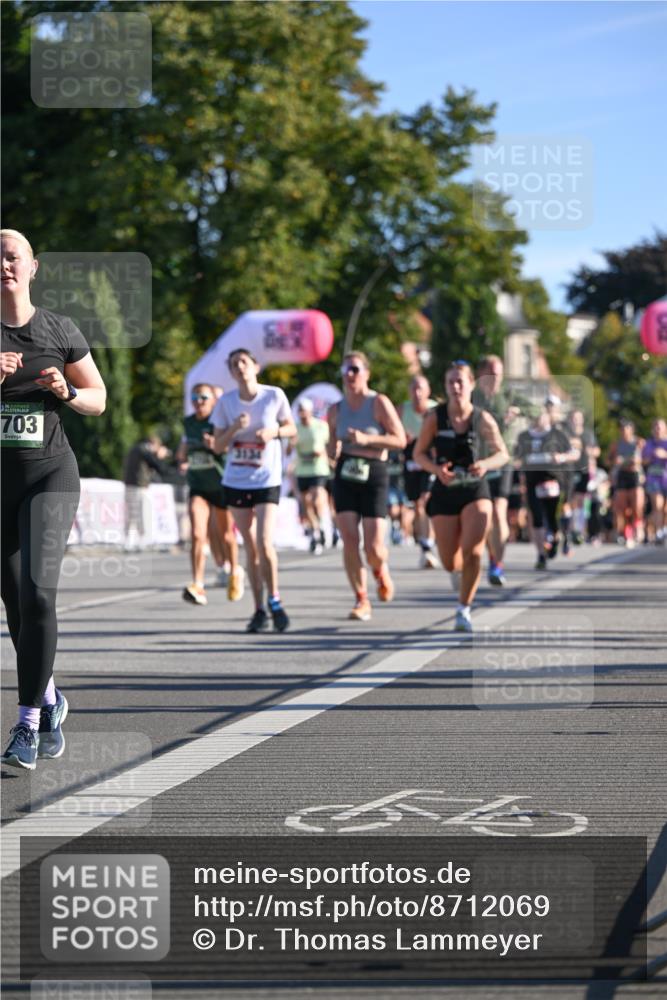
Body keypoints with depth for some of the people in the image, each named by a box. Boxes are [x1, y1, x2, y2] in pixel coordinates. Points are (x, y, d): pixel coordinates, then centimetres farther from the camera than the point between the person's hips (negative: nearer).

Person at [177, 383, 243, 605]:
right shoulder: (189, 423, 5)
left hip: (222, 487, -3)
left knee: (225, 536, 13)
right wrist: (183, 458, 3)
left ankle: (235, 572, 42)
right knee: (197, 535, -15)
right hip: (197, 487, 3)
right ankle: (198, 586, -19)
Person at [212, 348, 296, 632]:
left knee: (264, 543, -15)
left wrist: (274, 431, -16)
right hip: (236, 482, 3)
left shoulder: (274, 395, -6)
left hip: (267, 481, -3)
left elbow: (291, 428, 5)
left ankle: (274, 601, 3)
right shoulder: (226, 402, -1)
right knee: (250, 548, 6)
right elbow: (218, 446, 0)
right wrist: (234, 428, -18)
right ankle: (259, 610, 13)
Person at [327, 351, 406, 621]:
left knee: (373, 547, -8)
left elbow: (400, 439, -9)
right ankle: (361, 600, 3)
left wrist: (367, 439, -18)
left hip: (374, 476, -3)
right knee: (349, 541, -8)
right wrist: (334, 452, -4)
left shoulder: (379, 403, -5)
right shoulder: (336, 410, 9)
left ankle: (381, 570, 28)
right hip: (345, 477, 3)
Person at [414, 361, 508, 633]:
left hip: (476, 491, -1)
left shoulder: (483, 419, -5)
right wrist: (436, 469, -18)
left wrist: (485, 464, -18)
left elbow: (503, 455, 4)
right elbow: (419, 453, 2)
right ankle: (459, 571, 45)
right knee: (450, 563, 5)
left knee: (473, 554, -18)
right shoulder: (435, 418, -5)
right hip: (444, 493, 1)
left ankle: (464, 611, -1)